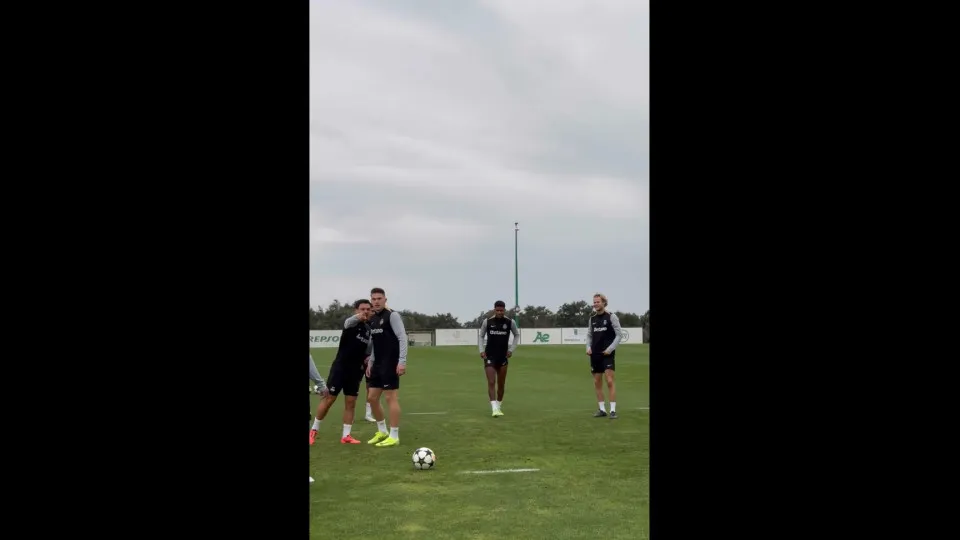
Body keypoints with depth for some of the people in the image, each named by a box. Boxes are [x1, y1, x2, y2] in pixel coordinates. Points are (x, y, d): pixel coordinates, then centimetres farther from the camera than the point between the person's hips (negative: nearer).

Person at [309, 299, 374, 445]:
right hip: (340, 367, -6)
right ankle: (314, 430, 13)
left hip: (355, 371, 6)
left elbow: (369, 349, 22)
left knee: (351, 402, 4)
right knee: (329, 399, -1)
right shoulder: (352, 323, -12)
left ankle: (346, 436, 11)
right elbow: (348, 322, -38)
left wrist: (369, 357, -2)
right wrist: (358, 317, -62)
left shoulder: (369, 330, 8)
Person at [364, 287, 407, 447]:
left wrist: (402, 362, -20)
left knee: (391, 398, -6)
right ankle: (382, 431, 25)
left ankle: (394, 436, -1)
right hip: (377, 364, 9)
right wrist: (370, 362, 16)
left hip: (390, 364, -9)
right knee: (372, 398, 11)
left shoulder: (392, 315, -11)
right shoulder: (372, 319, 13)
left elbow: (403, 338, -14)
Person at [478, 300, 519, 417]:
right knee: (491, 383, -12)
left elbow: (517, 335, 13)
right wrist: (481, 350, -2)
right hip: (490, 356, -2)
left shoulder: (510, 322, -3)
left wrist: (511, 349, 4)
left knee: (501, 384, 9)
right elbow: (481, 336, 9)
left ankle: (499, 406, 25)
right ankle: (494, 408, -17)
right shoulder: (487, 322, -4)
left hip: (503, 357, 2)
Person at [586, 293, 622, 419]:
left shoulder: (611, 317, -5)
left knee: (609, 381, -12)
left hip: (607, 354, -5)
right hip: (595, 355, 5)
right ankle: (602, 409, 15)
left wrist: (610, 349, -14)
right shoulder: (592, 318, 10)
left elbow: (619, 335, -5)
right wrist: (588, 347, 0)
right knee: (597, 382, 7)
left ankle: (613, 410, -9)